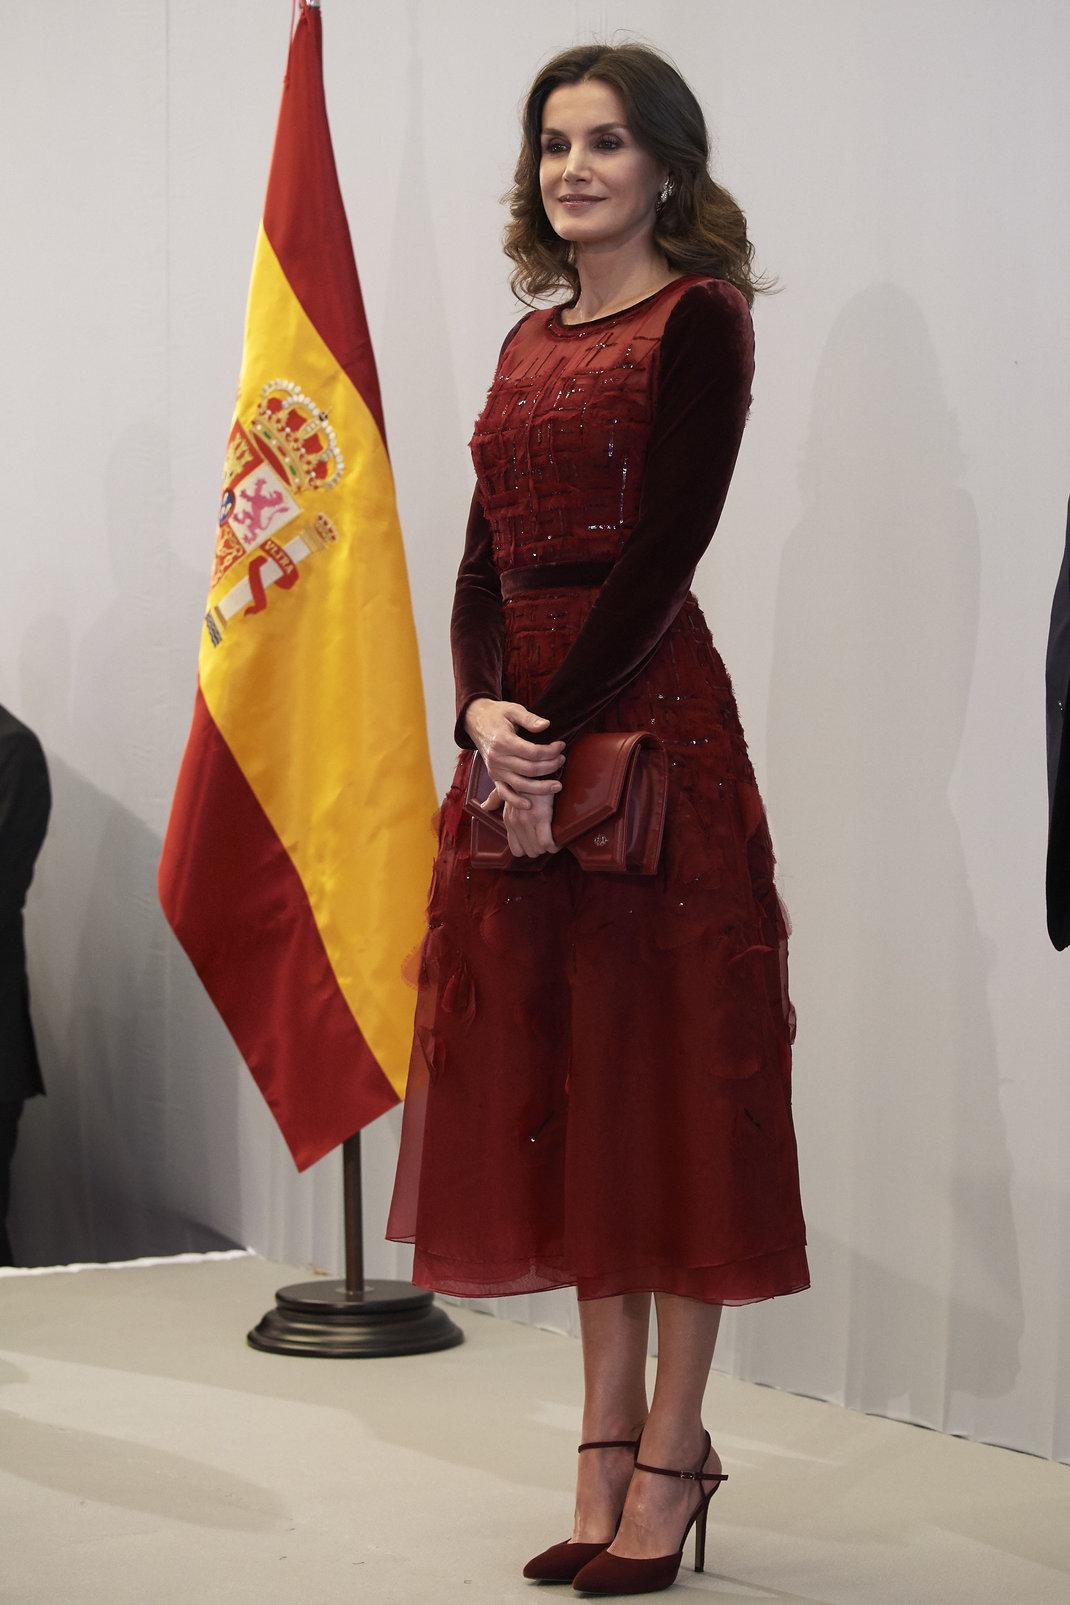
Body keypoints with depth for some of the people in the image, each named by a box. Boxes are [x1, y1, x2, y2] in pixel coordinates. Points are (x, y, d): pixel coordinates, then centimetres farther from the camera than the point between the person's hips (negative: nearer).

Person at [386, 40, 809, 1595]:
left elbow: (664, 551, -13)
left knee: (668, 1072, -2)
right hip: (526, 735, 7)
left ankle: (669, 1457, 6)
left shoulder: (698, 319, -4)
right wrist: (482, 714, -7)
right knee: (562, 1085, 8)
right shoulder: (530, 341, 17)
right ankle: (612, 1442, 16)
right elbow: (484, 565, 10)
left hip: (648, 723, -7)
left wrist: (556, 723, -16)